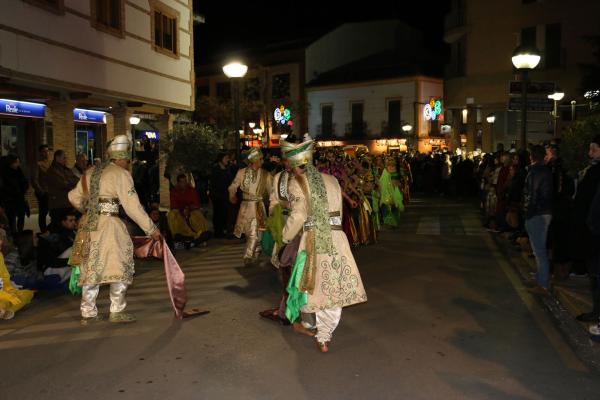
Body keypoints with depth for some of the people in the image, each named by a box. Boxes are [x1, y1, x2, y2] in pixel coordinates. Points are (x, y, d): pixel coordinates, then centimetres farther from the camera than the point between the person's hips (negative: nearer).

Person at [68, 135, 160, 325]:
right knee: (119, 266, 6)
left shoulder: (91, 172, 14)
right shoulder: (121, 174, -7)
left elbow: (74, 197, 19)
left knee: (91, 269, 14)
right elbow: (133, 207, -10)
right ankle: (117, 311, 10)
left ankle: (88, 313, 21)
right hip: (109, 224, -7)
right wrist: (151, 229, -5)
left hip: (90, 225, 7)